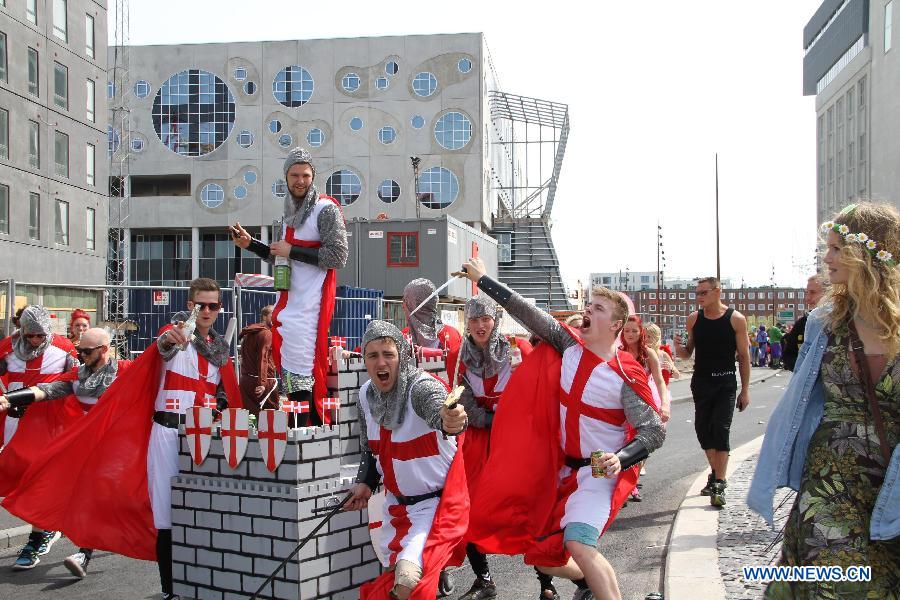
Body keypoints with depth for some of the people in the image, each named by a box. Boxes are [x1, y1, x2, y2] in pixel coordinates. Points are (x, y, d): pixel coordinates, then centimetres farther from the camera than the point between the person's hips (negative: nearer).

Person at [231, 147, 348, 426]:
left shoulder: (326, 209, -7)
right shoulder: (291, 210, 19)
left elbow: (338, 256, -17)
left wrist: (292, 251, -16)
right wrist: (251, 244, 15)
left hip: (309, 304, -9)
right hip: (288, 301, 9)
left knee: (299, 373, -13)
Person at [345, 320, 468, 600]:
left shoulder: (422, 387, -24)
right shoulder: (366, 394, -3)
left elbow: (437, 408, -49)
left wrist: (449, 422, -70)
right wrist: (365, 483, 0)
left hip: (437, 501, -7)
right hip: (397, 501, 7)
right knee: (391, 575, 19)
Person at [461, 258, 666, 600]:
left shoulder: (626, 376, -17)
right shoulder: (570, 346, -5)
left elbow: (654, 432, -15)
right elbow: (530, 315, -7)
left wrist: (620, 459, -30)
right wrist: (483, 279, -8)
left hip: (600, 473, -6)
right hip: (563, 469, 6)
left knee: (578, 544, -29)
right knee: (540, 554, 12)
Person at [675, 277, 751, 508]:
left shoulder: (736, 319, -5)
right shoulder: (694, 319, 4)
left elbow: (744, 355, -1)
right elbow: (688, 353, 11)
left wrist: (745, 390, -3)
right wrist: (679, 348, -14)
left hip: (725, 384, -4)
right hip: (700, 382, 4)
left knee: (721, 430, -9)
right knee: (703, 429, 6)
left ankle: (719, 484, -6)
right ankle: (716, 473, 26)